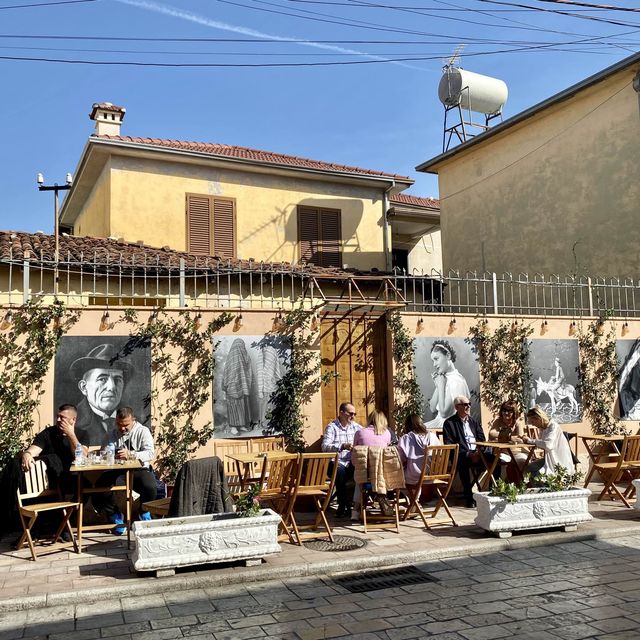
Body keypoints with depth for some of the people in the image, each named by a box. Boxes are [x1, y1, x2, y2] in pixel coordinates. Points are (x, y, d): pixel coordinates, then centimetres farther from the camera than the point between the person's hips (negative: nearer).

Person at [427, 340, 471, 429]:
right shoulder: (443, 378, 8)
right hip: (439, 421, 8)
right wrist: (437, 386, -3)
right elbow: (433, 408, 7)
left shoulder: (457, 381, -17)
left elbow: (444, 413, -20)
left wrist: (441, 386, -14)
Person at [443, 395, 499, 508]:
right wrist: (468, 454, -16)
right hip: (462, 455, -4)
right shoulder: (449, 423, 4)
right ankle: (468, 497, -28)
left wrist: (478, 452, -9)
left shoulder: (474, 422, 21)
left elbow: (482, 441, 14)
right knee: (463, 462, -38)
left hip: (477, 453, 5)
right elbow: (448, 444, -6)